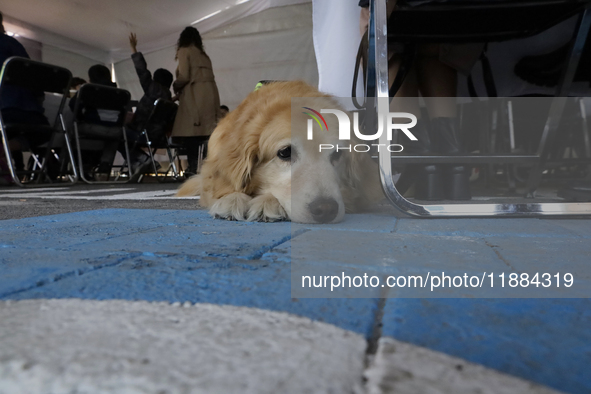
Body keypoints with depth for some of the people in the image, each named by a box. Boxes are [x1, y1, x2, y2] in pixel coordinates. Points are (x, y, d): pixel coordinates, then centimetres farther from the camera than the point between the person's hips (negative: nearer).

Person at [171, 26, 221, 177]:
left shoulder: (184, 51, 6)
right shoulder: (204, 54, 25)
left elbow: (184, 77, -6)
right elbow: (210, 77, 14)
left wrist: (175, 86, 13)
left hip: (194, 95, -7)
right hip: (210, 93, 7)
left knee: (189, 133, -8)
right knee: (205, 133, 3)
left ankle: (194, 169, -13)